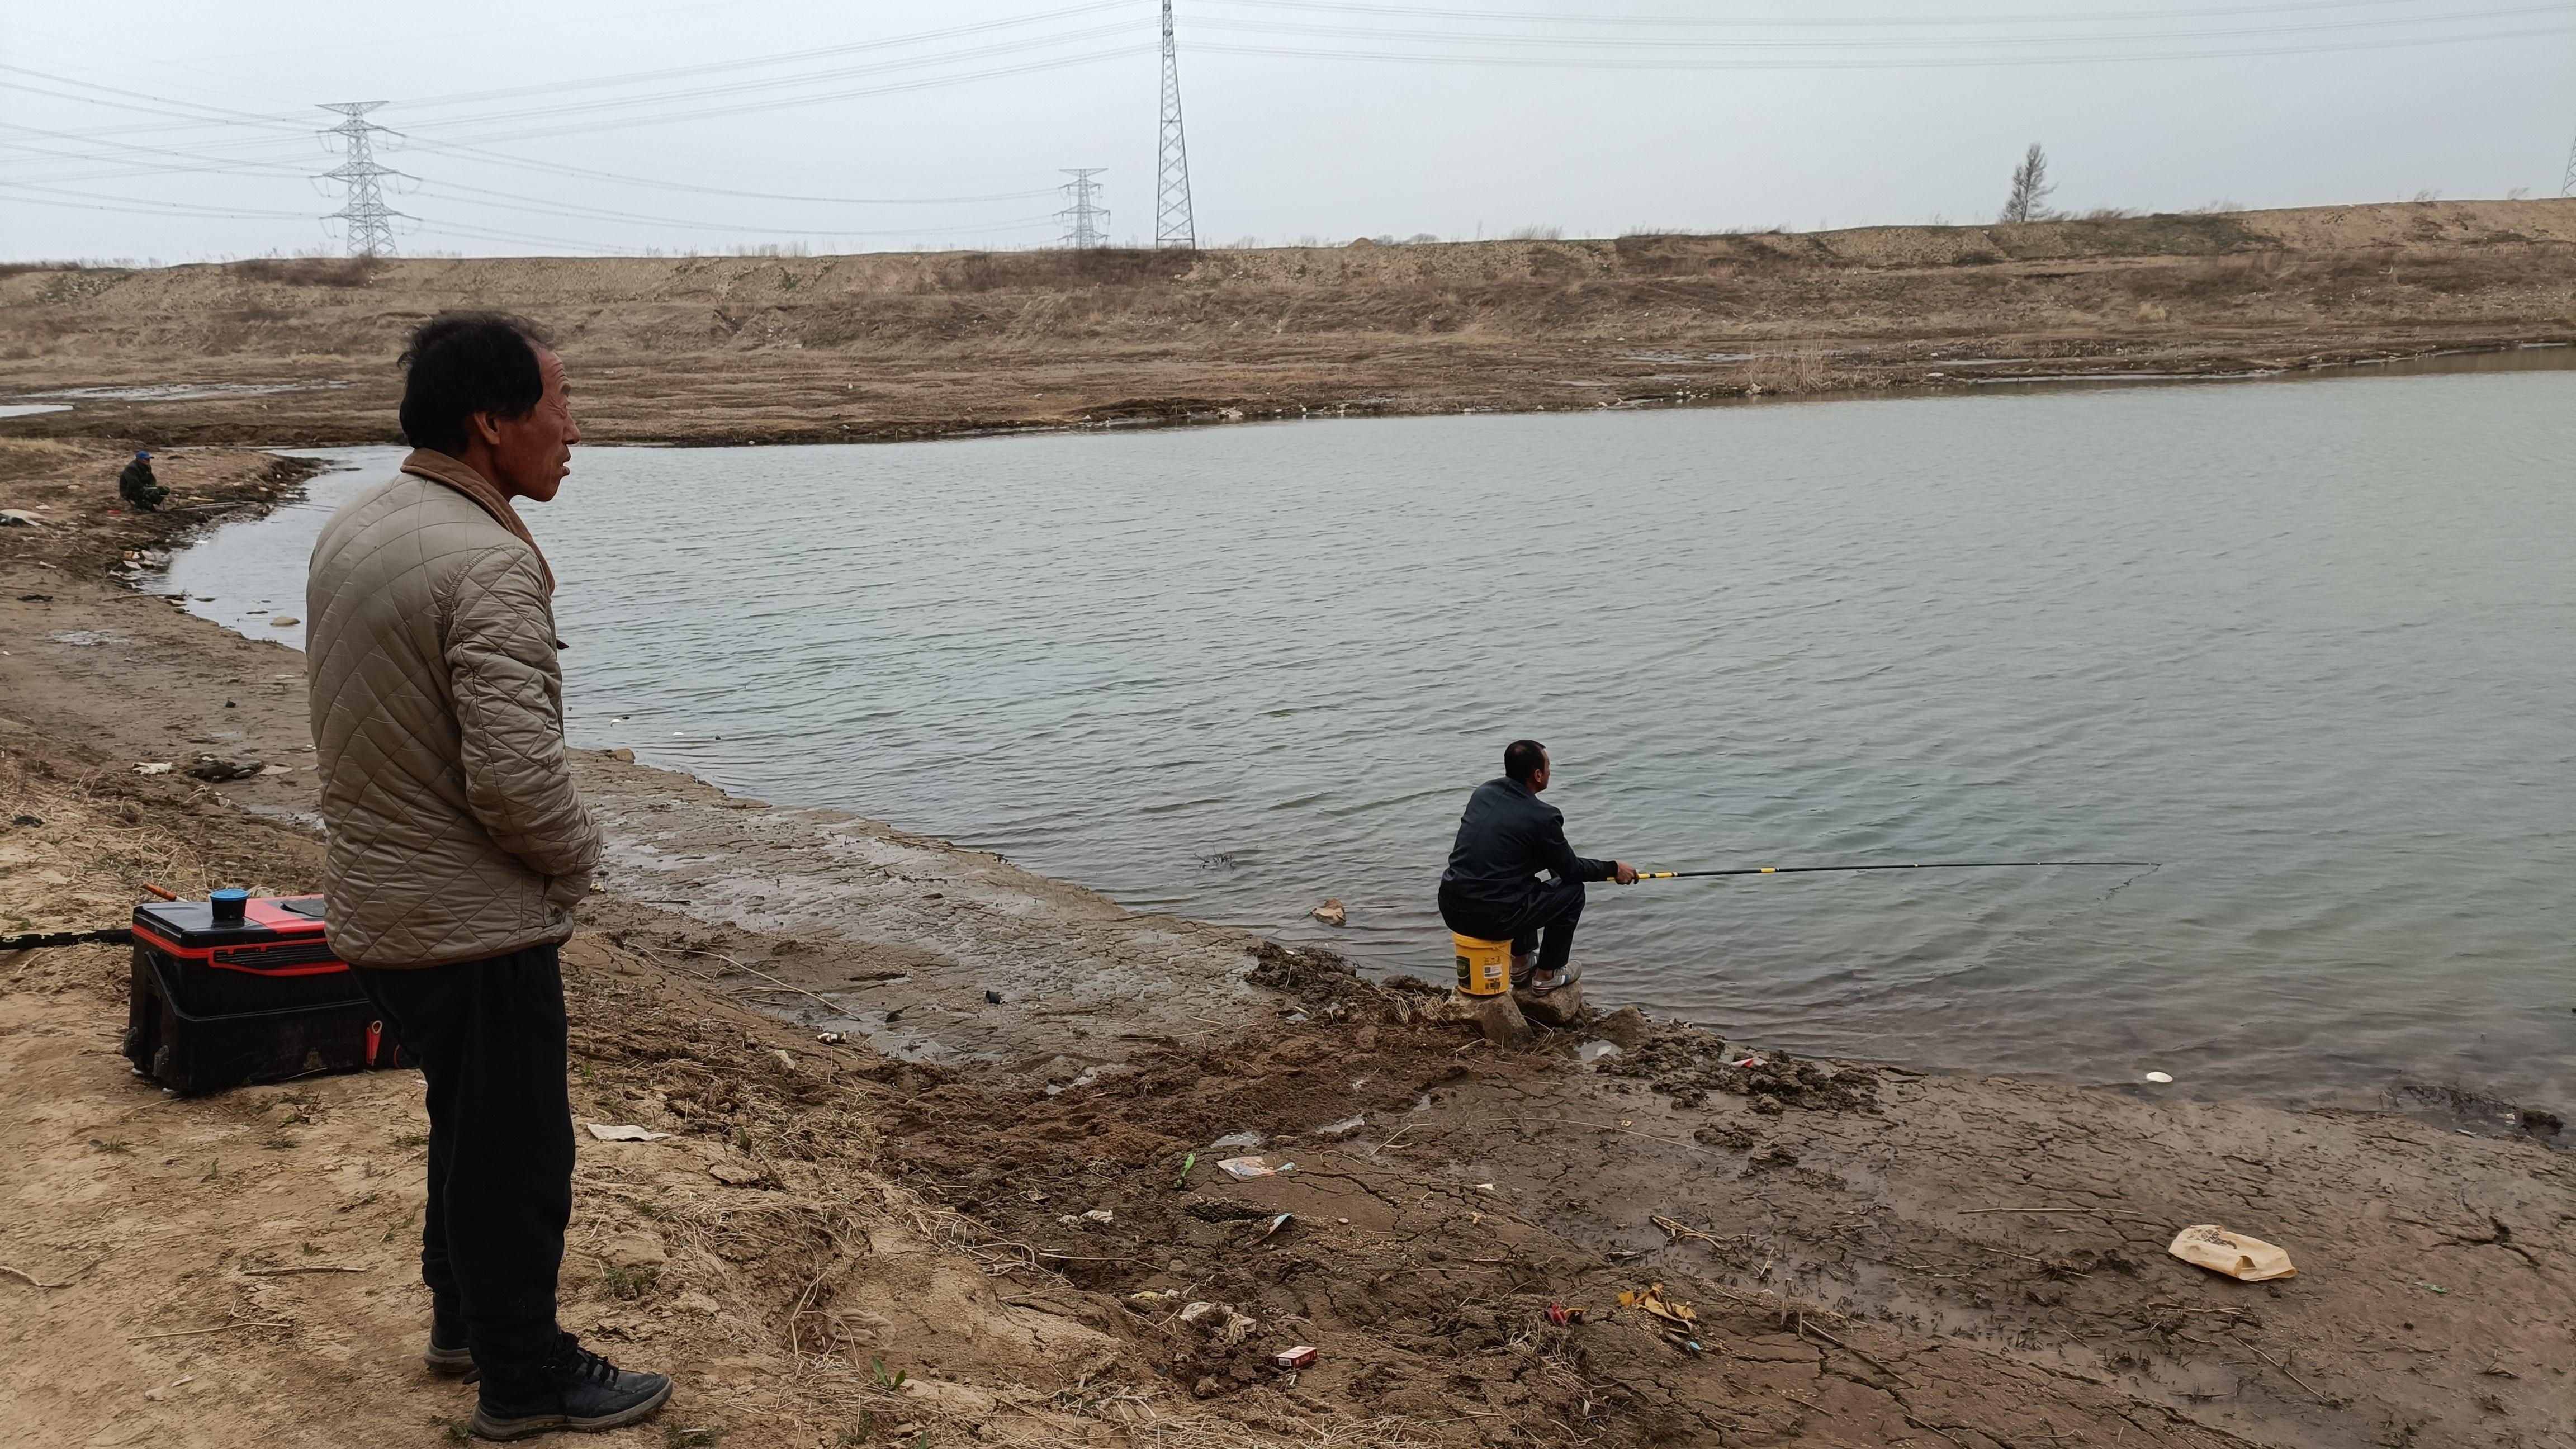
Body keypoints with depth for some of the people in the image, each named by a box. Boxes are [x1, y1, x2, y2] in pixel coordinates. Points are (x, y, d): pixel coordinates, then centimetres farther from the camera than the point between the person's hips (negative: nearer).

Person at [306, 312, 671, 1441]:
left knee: (470, 1120, 25)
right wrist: (577, 855, -9)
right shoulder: (489, 563, -25)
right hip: (473, 923, -9)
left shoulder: (348, 533, 5)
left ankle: (463, 1317, 41)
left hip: (372, 908, 9)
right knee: (517, 1152, 6)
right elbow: (516, 775, -30)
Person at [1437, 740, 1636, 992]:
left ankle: (1522, 962, 40)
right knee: (1572, 890, 12)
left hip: (1451, 909, 7)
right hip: (1493, 919, -7)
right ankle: (1547, 974, 21)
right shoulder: (1543, 817, -13)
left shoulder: (1483, 792, 7)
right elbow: (1571, 870, 2)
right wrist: (1614, 869, 19)